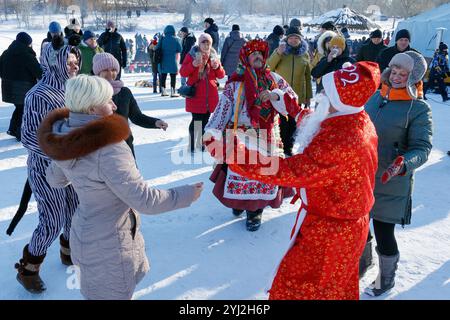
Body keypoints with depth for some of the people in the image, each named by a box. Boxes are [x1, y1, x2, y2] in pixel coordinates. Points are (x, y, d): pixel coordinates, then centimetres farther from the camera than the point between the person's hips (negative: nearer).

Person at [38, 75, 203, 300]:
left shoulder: (64, 138, -6)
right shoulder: (108, 150, -32)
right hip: (110, 244, -8)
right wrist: (185, 195, -14)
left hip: (86, 234, 8)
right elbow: (144, 200, -29)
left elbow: (55, 179, 12)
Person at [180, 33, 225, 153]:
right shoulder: (191, 55, 0)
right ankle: (192, 146, 6)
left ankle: (202, 143, 24)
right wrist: (193, 65, -21)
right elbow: (182, 73, -6)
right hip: (196, 94, -4)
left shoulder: (214, 56, 10)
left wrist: (217, 67, -11)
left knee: (206, 119, 9)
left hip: (210, 95, 4)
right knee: (196, 119, -7)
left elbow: (221, 75, 10)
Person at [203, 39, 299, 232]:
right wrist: (213, 133, -16)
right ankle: (239, 202, 34)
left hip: (268, 139, 2)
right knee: (239, 171, 5)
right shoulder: (236, 82, -1)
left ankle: (255, 211, 24)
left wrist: (275, 96, -20)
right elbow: (223, 108, -6)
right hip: (241, 137, -1)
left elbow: (292, 101, -2)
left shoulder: (274, 79, 6)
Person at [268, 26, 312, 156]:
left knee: (293, 124, 8)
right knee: (282, 123, -3)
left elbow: (307, 77, 12)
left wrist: (308, 96, 11)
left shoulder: (305, 54, 9)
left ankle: (288, 148, 21)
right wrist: (278, 53, -20)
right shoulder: (280, 51, 3)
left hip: (298, 96, 2)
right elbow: (268, 68, -7)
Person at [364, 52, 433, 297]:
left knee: (384, 233, 5)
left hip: (389, 184, -5)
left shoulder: (419, 109, -12)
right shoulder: (376, 97, 3)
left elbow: (422, 148, -15)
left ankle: (386, 280, 33)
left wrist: (403, 164, -33)